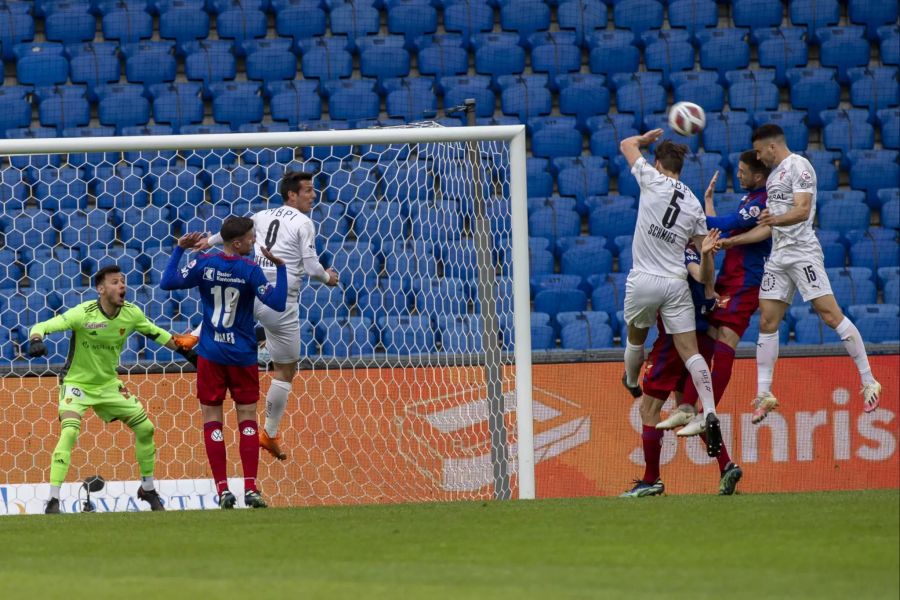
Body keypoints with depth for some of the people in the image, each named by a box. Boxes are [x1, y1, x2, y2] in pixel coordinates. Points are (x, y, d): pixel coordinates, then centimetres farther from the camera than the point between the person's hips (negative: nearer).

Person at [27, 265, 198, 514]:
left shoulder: (131, 313, -8)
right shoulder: (83, 314, -25)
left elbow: (155, 333, 11)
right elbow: (42, 327, -28)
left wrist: (185, 351, 11)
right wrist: (36, 341, -50)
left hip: (108, 383, 6)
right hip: (77, 382, -6)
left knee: (145, 428, 4)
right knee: (69, 432, -27)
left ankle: (148, 489, 25)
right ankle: (53, 500, -23)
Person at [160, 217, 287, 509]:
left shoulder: (204, 264, -5)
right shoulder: (250, 270, -10)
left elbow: (166, 283, -2)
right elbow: (277, 303, -13)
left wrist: (179, 250, 8)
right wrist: (280, 268, -6)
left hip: (211, 355, 1)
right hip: (242, 355, -1)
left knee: (212, 419, 5)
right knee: (247, 418, 7)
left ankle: (222, 489, -3)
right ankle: (250, 488, -1)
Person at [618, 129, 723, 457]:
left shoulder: (653, 181, -5)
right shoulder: (694, 205, 6)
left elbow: (627, 144, 8)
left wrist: (648, 137, 28)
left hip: (643, 281, -2)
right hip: (676, 283, 2)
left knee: (635, 338, 26)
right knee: (690, 351, -4)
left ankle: (632, 384, 51)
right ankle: (709, 413, -22)